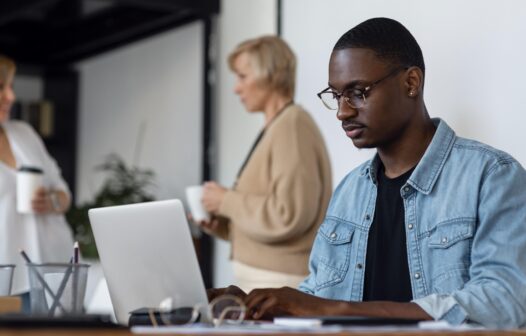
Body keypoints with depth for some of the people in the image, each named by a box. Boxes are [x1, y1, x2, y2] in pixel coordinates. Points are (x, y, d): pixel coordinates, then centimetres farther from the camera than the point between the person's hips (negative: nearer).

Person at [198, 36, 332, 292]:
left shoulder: (292, 125, -12)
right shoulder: (274, 128, 16)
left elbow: (287, 215, -21)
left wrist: (227, 201, -10)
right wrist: (222, 225, 8)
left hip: (281, 282, -9)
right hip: (261, 279, 9)